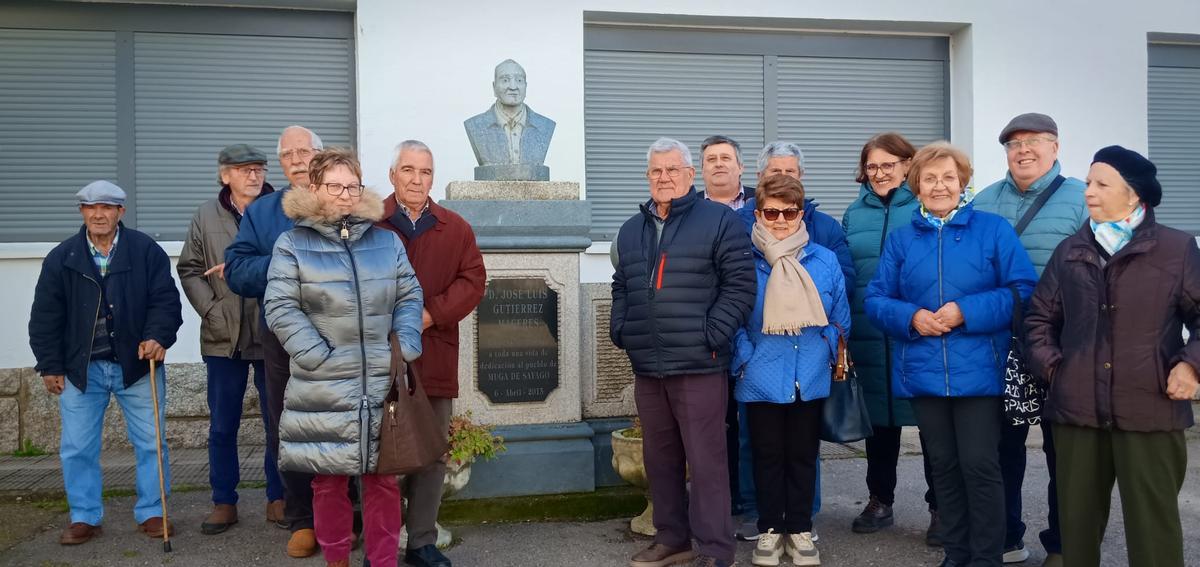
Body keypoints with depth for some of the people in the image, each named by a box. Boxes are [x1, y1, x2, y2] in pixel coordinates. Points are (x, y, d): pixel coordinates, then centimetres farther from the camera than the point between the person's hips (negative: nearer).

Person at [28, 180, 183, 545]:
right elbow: (45, 316, 4)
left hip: (137, 364, -1)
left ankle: (151, 513, 19)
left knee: (151, 442, 5)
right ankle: (84, 518, 21)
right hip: (81, 368, 1)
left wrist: (158, 337, -21)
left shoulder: (147, 251, -3)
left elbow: (166, 299, -4)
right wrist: (50, 365, 2)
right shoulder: (62, 258, 2)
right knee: (77, 448, 7)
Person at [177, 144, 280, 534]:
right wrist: (210, 308, -4)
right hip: (224, 338, 2)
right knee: (222, 427, 10)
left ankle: (277, 498, 21)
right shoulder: (206, 216, 5)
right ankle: (224, 503, 22)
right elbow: (189, 269, 8)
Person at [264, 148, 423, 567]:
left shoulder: (386, 240, 10)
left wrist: (406, 350, -3)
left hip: (382, 384, 2)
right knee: (328, 480, 7)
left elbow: (409, 297, 11)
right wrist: (318, 356, -14)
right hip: (323, 388, -2)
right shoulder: (294, 243, 2)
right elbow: (280, 307, -5)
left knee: (383, 477, 7)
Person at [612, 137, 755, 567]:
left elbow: (740, 282, -7)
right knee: (660, 458, 14)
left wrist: (712, 334, -13)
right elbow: (621, 287, 25)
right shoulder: (631, 230, 18)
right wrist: (620, 331, 10)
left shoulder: (719, 220, -2)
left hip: (698, 366, -6)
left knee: (705, 460, -2)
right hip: (647, 367, 6)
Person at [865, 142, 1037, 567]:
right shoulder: (900, 239, 8)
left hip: (977, 372, -3)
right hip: (923, 374, 3)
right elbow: (876, 299, 7)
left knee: (980, 466, -2)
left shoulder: (994, 230, 0)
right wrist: (910, 317, -13)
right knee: (943, 466, 12)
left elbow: (1024, 290, -6)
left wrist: (967, 311, -17)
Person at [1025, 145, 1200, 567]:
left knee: (1152, 521, 4)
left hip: (1150, 411, -3)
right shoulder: (1070, 251, 10)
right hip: (1077, 409, 3)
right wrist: (1049, 365, 4)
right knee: (1077, 517, 12)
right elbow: (1040, 317, 16)